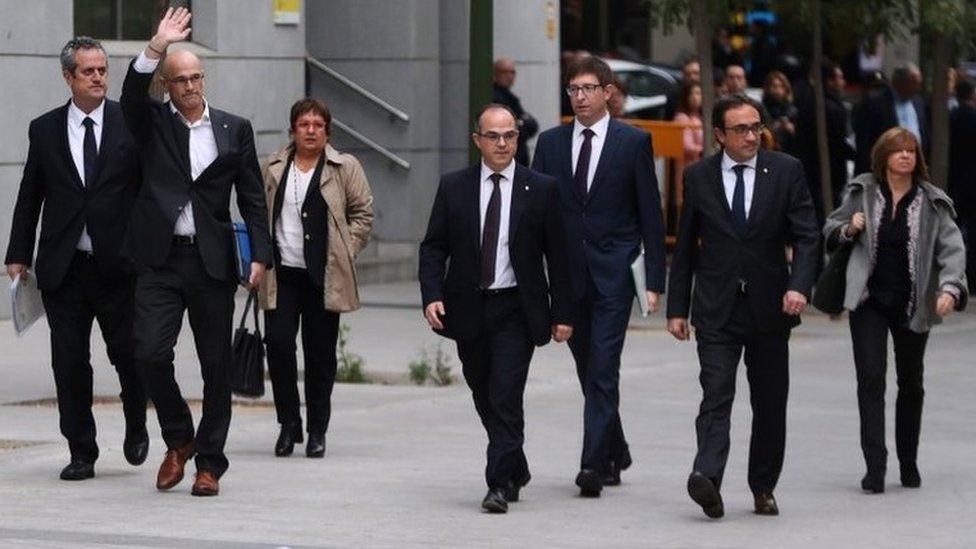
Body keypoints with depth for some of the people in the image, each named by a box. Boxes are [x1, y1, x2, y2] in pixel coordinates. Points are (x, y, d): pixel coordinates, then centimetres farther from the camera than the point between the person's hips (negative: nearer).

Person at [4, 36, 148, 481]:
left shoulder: (132, 124, 1)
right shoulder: (45, 129, 6)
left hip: (117, 265, -1)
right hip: (62, 268, 1)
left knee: (128, 353, 2)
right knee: (69, 363, 3)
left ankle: (136, 429, 30)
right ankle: (81, 452, 12)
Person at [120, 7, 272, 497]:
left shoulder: (234, 130, 9)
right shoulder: (152, 123, 7)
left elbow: (253, 198, 8)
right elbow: (132, 94, -15)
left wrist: (260, 255, -2)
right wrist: (157, 46, -28)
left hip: (213, 263, 1)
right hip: (160, 260, -1)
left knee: (216, 368, 2)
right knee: (151, 354, -14)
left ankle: (209, 464, 13)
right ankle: (179, 439, 10)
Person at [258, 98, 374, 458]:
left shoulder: (345, 168, 3)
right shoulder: (273, 169, 10)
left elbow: (363, 214, 5)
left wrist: (344, 254, -2)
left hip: (324, 277, -2)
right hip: (282, 274, 2)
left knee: (320, 354, 3)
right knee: (278, 343, -9)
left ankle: (317, 430, 14)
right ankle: (288, 423, 6)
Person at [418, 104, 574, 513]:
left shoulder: (541, 190, 0)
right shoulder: (453, 187, 5)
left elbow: (557, 256, 2)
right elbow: (433, 247, 5)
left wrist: (563, 313, -2)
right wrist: (432, 295, -10)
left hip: (516, 311, -3)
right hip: (469, 310, 3)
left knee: (505, 398, -13)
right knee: (485, 399, 13)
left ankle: (501, 484, -11)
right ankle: (516, 469, 32)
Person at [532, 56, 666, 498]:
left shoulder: (633, 142, 0)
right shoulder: (550, 143, 9)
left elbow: (650, 215, 0)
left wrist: (654, 279, -5)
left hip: (614, 274, -4)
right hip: (568, 275, 4)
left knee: (602, 372, -12)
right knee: (589, 373, 12)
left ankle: (594, 464, -14)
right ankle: (615, 454, 28)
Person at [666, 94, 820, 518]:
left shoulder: (786, 171, 2)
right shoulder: (698, 177, 4)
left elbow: (806, 236, -2)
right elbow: (685, 249, 8)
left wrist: (799, 285, -19)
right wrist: (677, 307, 4)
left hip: (770, 306, 1)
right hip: (717, 308, -1)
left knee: (770, 402, 8)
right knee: (716, 395, -15)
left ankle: (763, 488, 19)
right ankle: (706, 478, -29)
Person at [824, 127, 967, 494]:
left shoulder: (931, 203, -3)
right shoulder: (863, 192, 1)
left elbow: (952, 247, -11)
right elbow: (830, 230, 13)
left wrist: (950, 287, -29)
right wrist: (849, 230, -11)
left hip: (912, 305, 0)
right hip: (869, 301, 0)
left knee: (911, 383, 12)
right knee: (870, 380, -11)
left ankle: (908, 464, 27)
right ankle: (875, 467, -14)